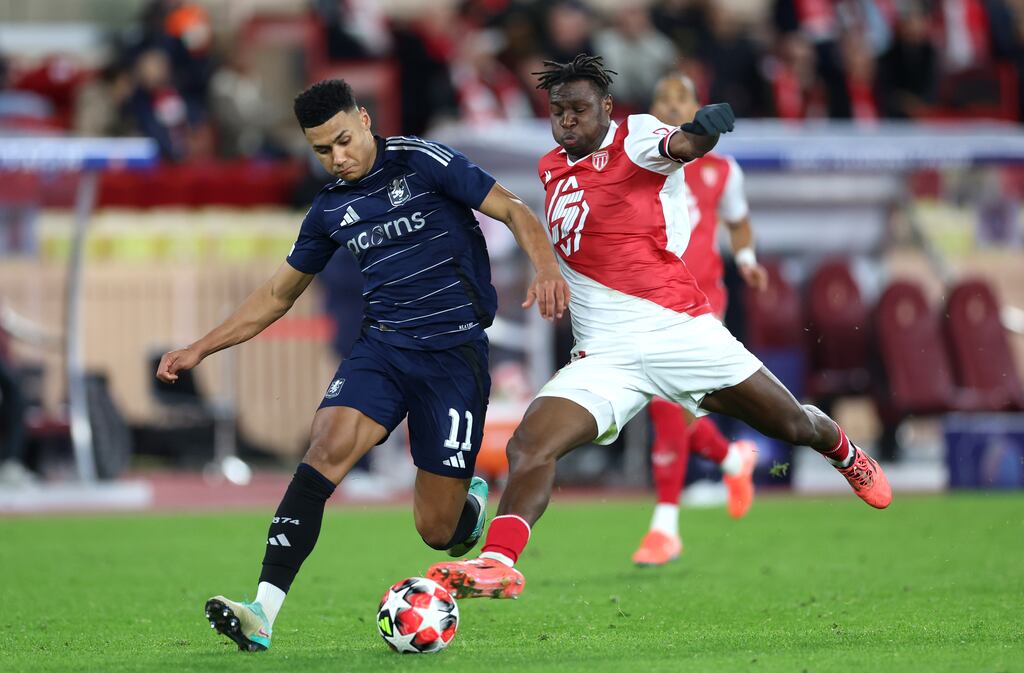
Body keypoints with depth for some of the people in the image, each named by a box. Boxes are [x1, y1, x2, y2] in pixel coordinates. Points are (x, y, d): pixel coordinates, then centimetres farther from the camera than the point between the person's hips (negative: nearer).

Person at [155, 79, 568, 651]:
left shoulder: (423, 162, -5)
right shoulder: (331, 208, 10)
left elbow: (514, 210, -6)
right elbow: (278, 294, 21)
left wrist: (547, 268, -26)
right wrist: (200, 349, 15)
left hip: (455, 351, -4)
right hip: (382, 346, 4)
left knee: (437, 529, -3)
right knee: (327, 448, -25)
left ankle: (472, 501, 38)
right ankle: (263, 613, -33)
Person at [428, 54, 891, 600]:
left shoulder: (634, 139, -6)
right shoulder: (551, 168, 13)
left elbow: (678, 147, -31)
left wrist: (701, 131, -53)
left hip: (679, 328, -4)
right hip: (602, 355, 4)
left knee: (793, 424, 10)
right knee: (529, 446, -21)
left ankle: (843, 452, 44)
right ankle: (497, 562, -30)